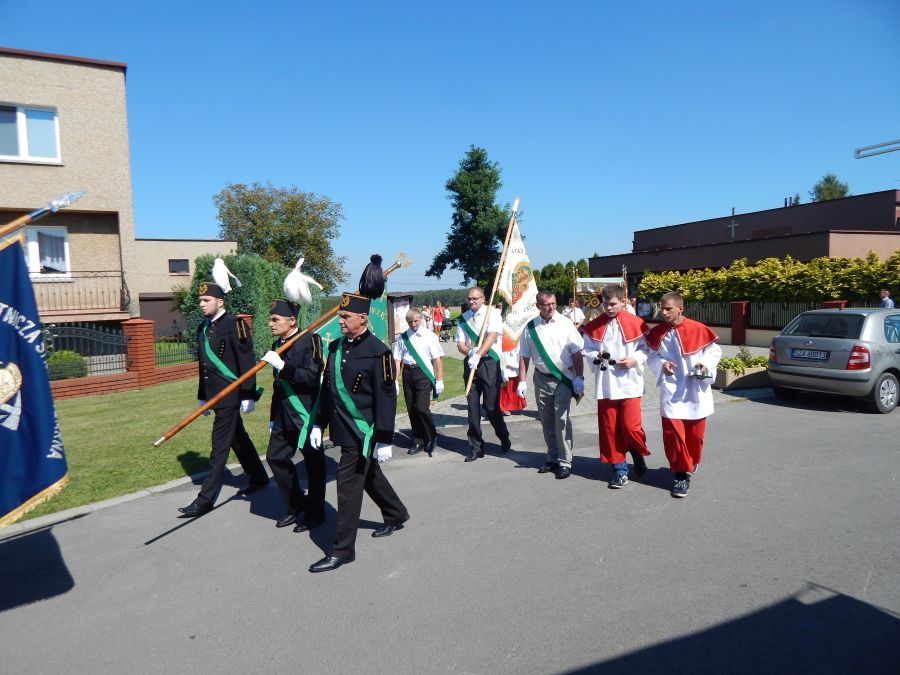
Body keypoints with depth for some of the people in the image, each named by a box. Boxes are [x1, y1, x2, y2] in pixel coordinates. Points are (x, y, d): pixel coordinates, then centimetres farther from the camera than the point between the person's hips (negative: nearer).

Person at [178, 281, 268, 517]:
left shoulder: (234, 324, -13)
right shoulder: (203, 328, 12)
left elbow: (247, 362, -16)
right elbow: (203, 365, 17)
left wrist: (248, 395, -17)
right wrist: (202, 397, 18)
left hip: (230, 395, -9)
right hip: (215, 396, 9)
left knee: (220, 445, -4)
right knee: (238, 438, 19)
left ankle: (206, 499, 2)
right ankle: (259, 478, 35)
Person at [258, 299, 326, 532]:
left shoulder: (310, 340, -13)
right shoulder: (277, 345, 10)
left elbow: (312, 377, -22)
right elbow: (279, 385, 16)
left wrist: (282, 366, -27)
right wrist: (273, 417, 19)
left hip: (307, 415, -8)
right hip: (285, 415, 8)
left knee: (313, 463, 4)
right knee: (275, 457, 9)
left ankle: (316, 513, 20)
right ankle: (297, 506, 26)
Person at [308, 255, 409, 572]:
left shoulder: (377, 351, -16)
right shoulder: (335, 347, 5)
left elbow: (386, 398, -16)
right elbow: (327, 388, 12)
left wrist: (385, 439, -17)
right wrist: (318, 424, 12)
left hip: (363, 432, -8)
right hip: (342, 428, 8)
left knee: (349, 484, -3)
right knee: (369, 476, 23)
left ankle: (342, 550, 9)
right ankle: (397, 514, 45)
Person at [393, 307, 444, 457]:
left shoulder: (429, 336, -2)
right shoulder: (402, 338, 6)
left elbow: (437, 359, -3)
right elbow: (397, 360, 6)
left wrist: (439, 381, -6)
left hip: (423, 373, -4)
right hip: (408, 373, 4)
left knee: (422, 408, -12)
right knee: (411, 409, 9)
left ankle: (431, 439, 14)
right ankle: (418, 442, 26)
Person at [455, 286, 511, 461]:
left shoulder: (492, 314, -4)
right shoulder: (463, 319, 9)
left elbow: (492, 336, -17)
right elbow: (460, 344, 6)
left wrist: (478, 355, -28)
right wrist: (470, 352, -16)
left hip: (489, 363, -4)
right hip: (470, 363, 4)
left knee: (491, 406, -4)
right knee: (473, 406, 6)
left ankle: (504, 438, 24)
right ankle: (476, 447, 17)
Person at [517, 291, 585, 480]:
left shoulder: (565, 324, -5)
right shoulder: (531, 327, 1)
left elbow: (576, 353, -4)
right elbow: (524, 356, 5)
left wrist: (579, 378, -9)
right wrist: (522, 381, 2)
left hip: (563, 378, -3)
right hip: (542, 378, 3)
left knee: (562, 420, -9)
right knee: (547, 421, 13)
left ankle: (565, 462, 2)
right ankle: (552, 458, 28)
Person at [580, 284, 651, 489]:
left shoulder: (636, 324, -3)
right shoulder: (594, 326, 4)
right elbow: (587, 350, 9)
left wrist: (635, 360, -14)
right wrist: (595, 357, -11)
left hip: (630, 383, -3)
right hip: (605, 385, 3)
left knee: (630, 426, -5)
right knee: (609, 429, 6)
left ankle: (639, 456, 27)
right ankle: (620, 470, 20)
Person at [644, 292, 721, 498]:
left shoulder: (698, 330, -8)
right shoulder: (657, 333, -1)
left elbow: (715, 351, 4)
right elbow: (651, 355, 10)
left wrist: (706, 363, -14)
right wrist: (661, 364, -10)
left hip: (695, 392, 0)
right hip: (671, 392, 1)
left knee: (695, 433, 11)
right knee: (673, 433, -6)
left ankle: (691, 463, 38)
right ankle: (681, 475, 6)